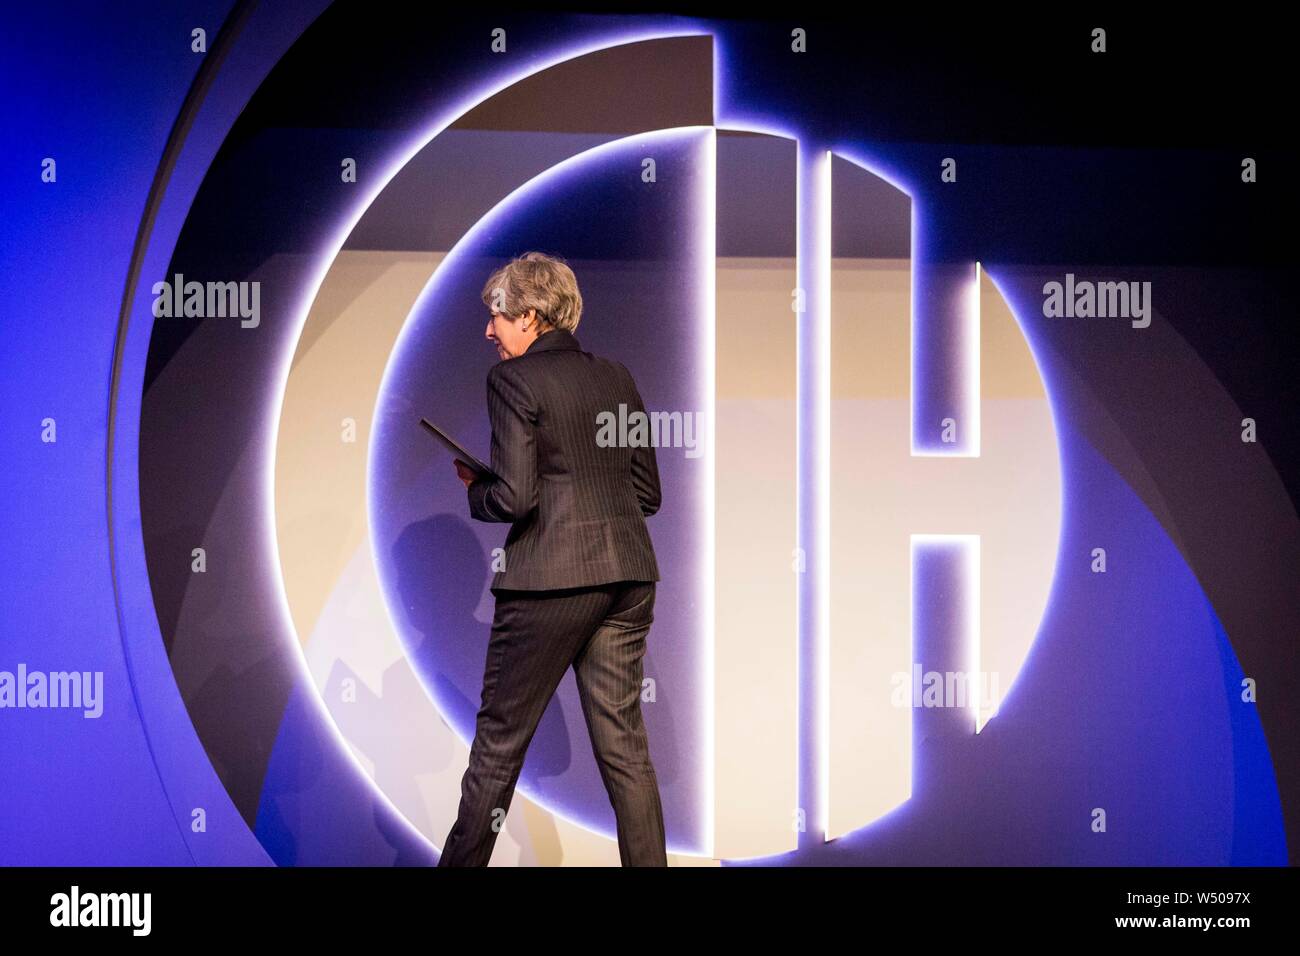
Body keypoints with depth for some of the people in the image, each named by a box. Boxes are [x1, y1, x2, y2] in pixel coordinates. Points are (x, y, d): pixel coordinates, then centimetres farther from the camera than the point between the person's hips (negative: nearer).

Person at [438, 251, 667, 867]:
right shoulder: (617, 378, 13)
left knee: (500, 738, 6)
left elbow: (515, 497, -14)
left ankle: (462, 860, 16)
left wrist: (474, 490, 5)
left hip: (551, 575, -6)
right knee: (623, 741, 9)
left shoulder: (512, 378, -6)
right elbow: (648, 493, 15)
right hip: (629, 573, 6)